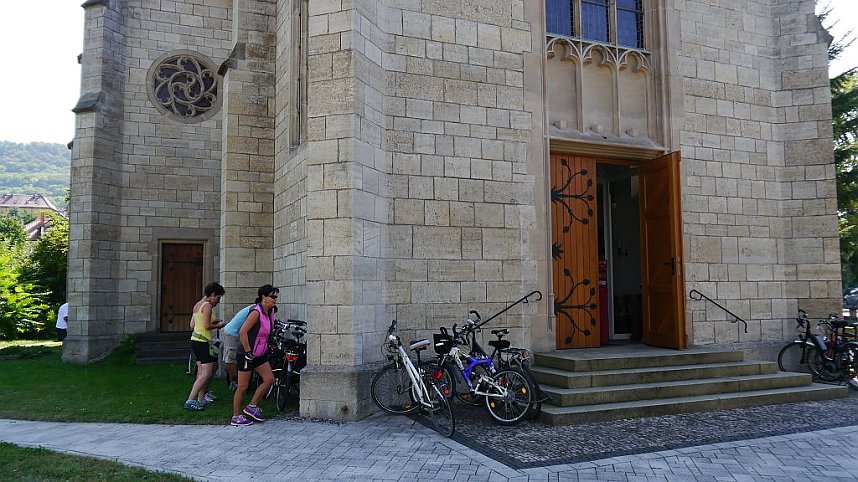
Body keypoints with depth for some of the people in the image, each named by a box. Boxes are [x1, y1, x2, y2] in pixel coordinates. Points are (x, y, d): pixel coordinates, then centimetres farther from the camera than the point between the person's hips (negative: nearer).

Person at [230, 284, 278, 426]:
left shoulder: (271, 311, 4)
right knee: (243, 386, 1)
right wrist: (248, 352, -21)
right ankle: (235, 417, 15)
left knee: (269, 379, 2)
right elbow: (242, 332, -25)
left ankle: (251, 407, 17)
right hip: (247, 354, -8)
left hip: (260, 354, 8)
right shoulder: (256, 312, -21)